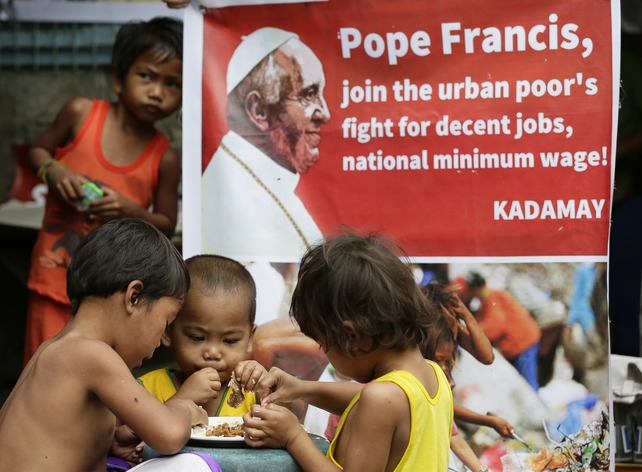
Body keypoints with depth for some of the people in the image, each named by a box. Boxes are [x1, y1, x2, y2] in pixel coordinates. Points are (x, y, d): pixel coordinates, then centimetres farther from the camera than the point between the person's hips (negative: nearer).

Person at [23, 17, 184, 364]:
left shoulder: (164, 159, -6)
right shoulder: (80, 114, -6)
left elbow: (166, 225, 2)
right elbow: (37, 150, 10)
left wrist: (130, 212, -17)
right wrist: (54, 171, -12)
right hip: (54, 274, 0)